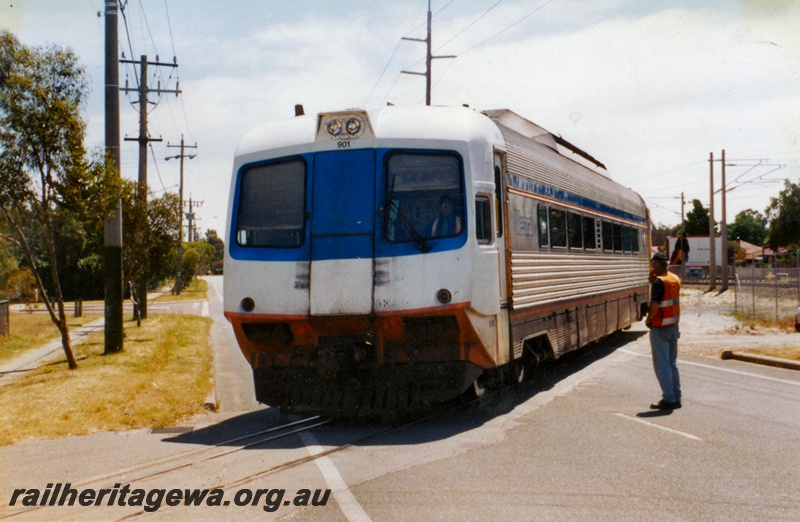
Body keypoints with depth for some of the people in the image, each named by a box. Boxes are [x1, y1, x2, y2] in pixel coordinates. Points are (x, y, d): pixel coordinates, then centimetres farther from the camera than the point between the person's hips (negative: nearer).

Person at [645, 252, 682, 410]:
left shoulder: (659, 281, -18)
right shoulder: (675, 279, 8)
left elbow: (654, 304, -26)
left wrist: (648, 319, -10)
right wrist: (652, 278, 9)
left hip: (660, 327, -8)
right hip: (674, 325, 8)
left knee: (661, 364, -1)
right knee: (672, 362, 15)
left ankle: (669, 399, 0)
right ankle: (676, 398, 18)